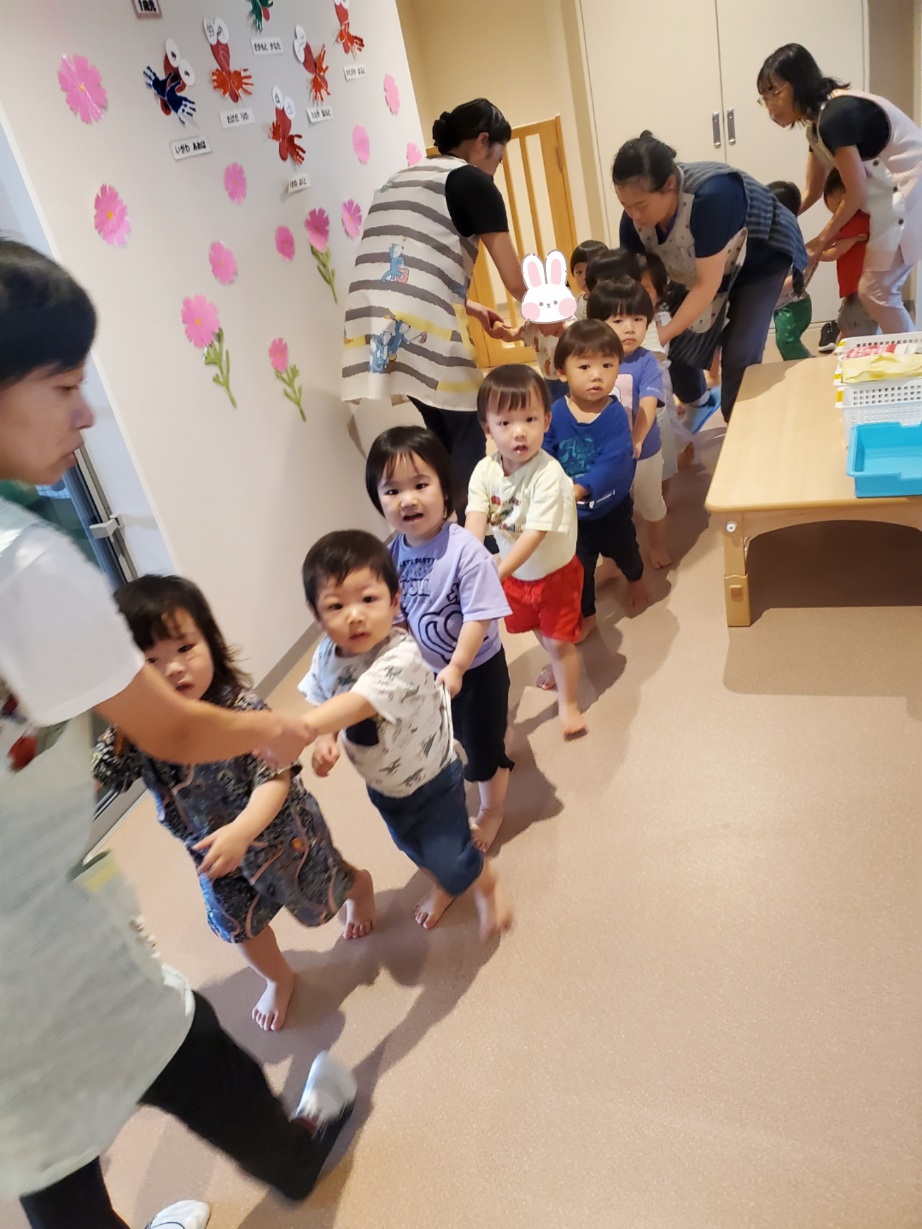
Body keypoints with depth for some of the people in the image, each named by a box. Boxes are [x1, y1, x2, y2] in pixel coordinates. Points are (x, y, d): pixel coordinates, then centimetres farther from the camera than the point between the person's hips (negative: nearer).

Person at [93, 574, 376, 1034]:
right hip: (212, 849, 4)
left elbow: (275, 778, -34)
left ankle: (359, 884, 60)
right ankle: (279, 979, 55)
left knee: (321, 898, 22)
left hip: (280, 832, -3)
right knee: (240, 925, 23)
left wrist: (242, 830, -49)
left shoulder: (243, 708, -34)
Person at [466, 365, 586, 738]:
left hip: (554, 571, -5)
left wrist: (497, 574, -45)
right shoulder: (485, 471, -17)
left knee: (559, 640, 3)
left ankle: (568, 703, 27)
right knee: (540, 630, 27)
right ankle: (560, 666, 57)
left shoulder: (548, 474, -32)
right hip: (516, 574, 6)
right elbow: (475, 523, -26)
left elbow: (534, 535, -36)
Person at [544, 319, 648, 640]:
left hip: (612, 507, 0)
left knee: (623, 550, 28)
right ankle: (585, 615, 36)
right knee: (578, 568, 12)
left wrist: (580, 489, -45)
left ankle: (635, 579, 61)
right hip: (571, 514, 0)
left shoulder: (615, 415, -23)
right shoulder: (555, 413, -16)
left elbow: (613, 463, -33)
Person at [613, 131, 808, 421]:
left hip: (760, 258, -5)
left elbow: (708, 284, -36)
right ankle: (695, 409, 29)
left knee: (739, 356, -16)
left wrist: (664, 334, -40)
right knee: (681, 348, 0)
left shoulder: (710, 194, -41)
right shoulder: (634, 216, -22)